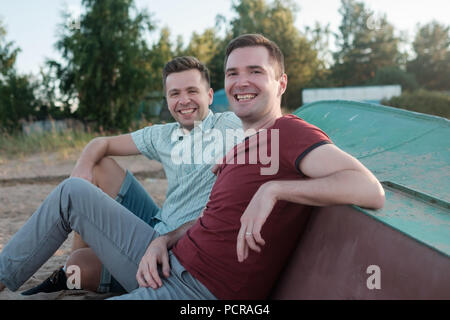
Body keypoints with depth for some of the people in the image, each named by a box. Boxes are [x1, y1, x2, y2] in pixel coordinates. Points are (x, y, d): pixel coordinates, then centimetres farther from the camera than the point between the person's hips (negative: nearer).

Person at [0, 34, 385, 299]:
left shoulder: (291, 133, -15)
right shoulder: (243, 144, 14)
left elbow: (371, 190, -29)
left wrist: (274, 189, -32)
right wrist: (164, 239, -2)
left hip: (200, 290, -9)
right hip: (171, 262, 9)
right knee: (72, 192, 14)